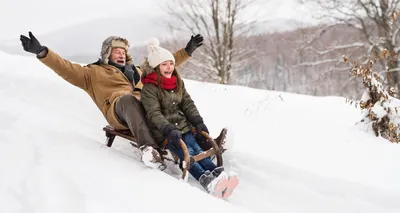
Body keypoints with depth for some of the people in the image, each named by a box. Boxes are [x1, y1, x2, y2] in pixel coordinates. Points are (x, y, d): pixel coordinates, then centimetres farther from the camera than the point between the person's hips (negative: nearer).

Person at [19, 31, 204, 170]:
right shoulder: (95, 72, 26)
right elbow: (67, 68, 13)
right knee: (128, 98, -40)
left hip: (145, 109, 5)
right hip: (119, 110, -5)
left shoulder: (137, 72, 39)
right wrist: (42, 52, 0)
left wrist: (187, 51, 38)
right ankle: (148, 148, -56)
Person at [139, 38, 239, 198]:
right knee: (186, 153, -27)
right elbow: (154, 114, -20)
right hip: (163, 132, -6)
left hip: (183, 126, 6)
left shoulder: (178, 83, 11)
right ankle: (206, 180, -47)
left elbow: (187, 104, 11)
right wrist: (169, 130, -32)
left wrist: (198, 122, -4)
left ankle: (218, 174, -40)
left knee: (197, 150, -19)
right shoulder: (149, 89, -11)